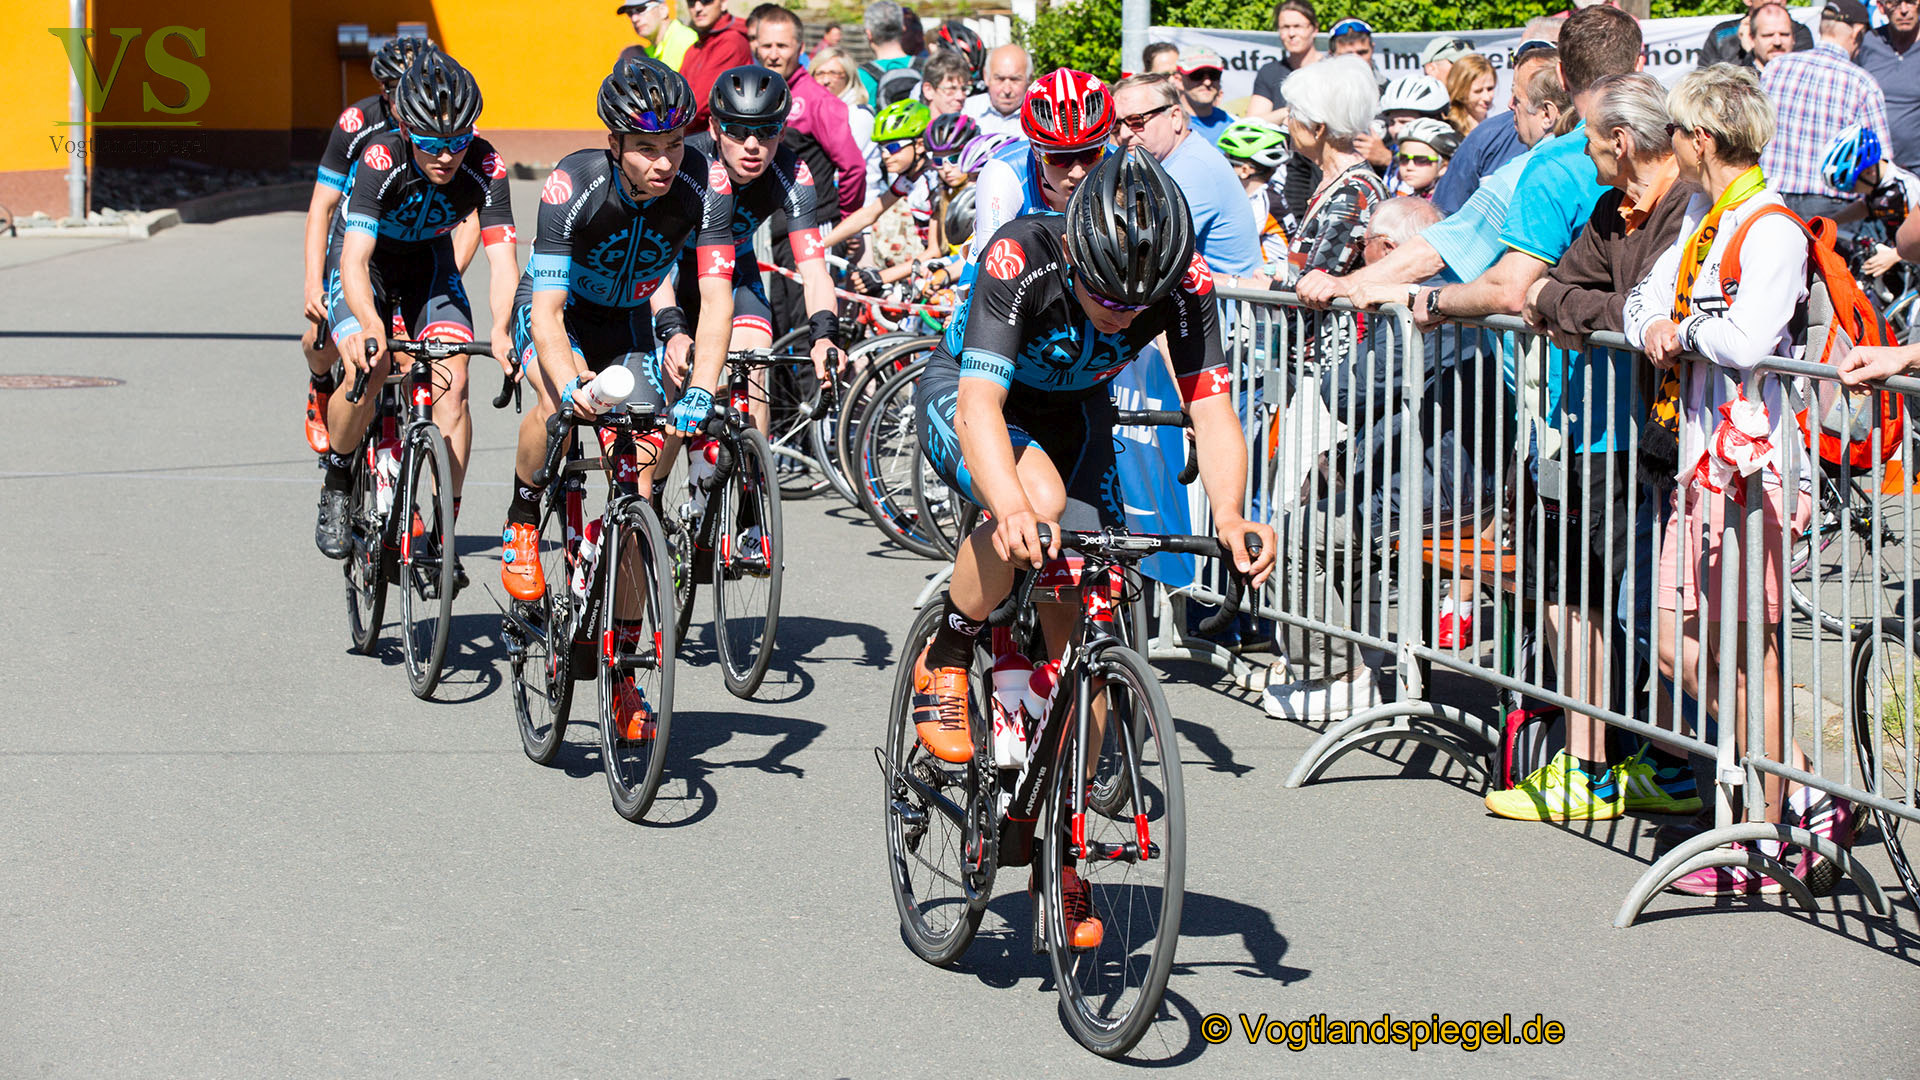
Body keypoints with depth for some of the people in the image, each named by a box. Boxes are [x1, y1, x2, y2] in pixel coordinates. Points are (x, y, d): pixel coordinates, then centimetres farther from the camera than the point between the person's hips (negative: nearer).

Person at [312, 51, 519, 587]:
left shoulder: (485, 167, -28)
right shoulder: (380, 160, -35)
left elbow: (501, 257, -34)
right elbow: (355, 260, -44)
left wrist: (502, 332, -53)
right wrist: (370, 327, -63)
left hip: (429, 263, 3)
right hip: (366, 260, -3)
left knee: (453, 383, -17)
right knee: (367, 369, -28)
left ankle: (441, 532, -8)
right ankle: (337, 484, -1)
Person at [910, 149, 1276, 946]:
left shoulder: (1183, 280, -27)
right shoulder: (1021, 260, -37)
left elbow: (1211, 408, -29)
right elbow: (980, 404, -45)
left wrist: (1228, 514, -48)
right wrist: (1012, 509, -63)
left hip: (1073, 415, 4)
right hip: (965, 399, -4)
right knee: (1039, 501, -38)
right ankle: (944, 661, -13)